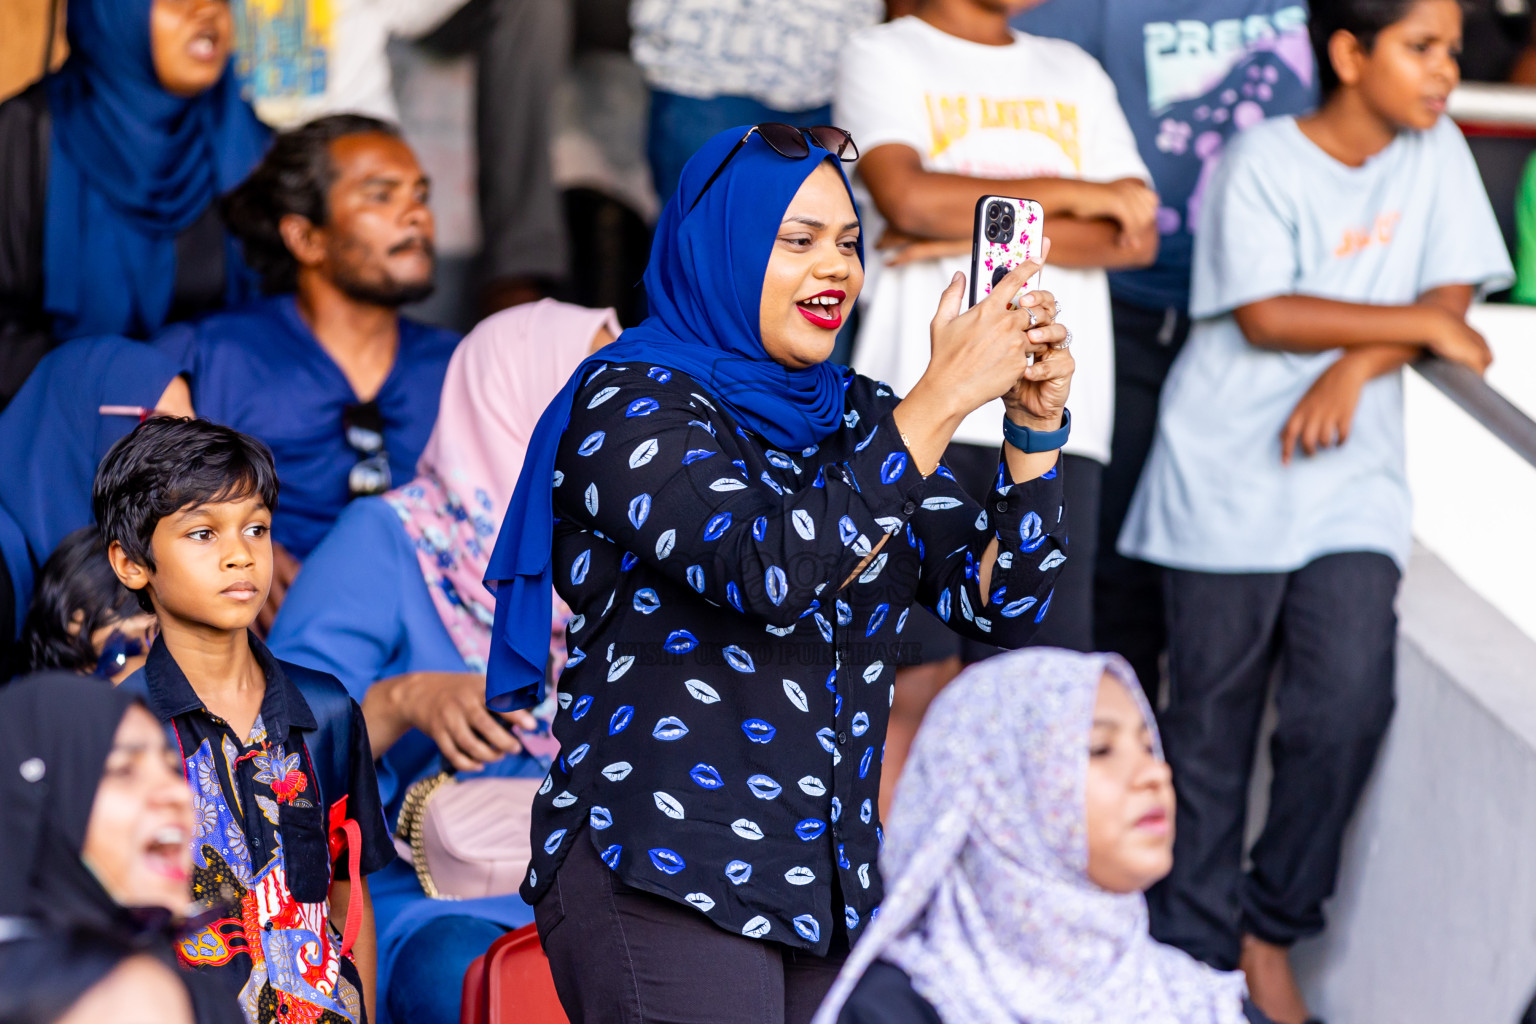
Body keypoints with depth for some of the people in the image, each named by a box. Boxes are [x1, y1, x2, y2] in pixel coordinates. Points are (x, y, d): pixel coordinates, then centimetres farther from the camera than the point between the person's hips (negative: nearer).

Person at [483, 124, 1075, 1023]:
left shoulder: (858, 417, 15)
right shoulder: (630, 403, -5)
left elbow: (1004, 603, 10)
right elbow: (774, 567, -21)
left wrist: (1037, 425, -4)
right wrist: (944, 397, -19)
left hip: (827, 881, 6)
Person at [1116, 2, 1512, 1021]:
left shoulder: (1435, 151, 6)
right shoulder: (1265, 161, -9)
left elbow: (1452, 296, 3)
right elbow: (1263, 314, -17)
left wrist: (1356, 366, -14)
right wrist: (1419, 326, -12)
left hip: (1353, 478, 4)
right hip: (1231, 473, -3)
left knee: (1349, 702, -10)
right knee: (1213, 717, 3)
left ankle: (1272, 932, 8)